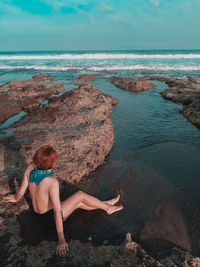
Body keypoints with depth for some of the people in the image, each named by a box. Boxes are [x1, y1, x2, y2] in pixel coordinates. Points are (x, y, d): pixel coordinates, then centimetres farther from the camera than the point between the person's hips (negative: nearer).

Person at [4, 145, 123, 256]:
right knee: (80, 195, 0)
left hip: (39, 214, 7)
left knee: (78, 202, 16)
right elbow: (57, 211, -33)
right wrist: (62, 240, -28)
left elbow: (21, 193, -3)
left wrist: (15, 198, 21)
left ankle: (105, 205, 31)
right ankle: (108, 208, 19)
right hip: (50, 216, -7)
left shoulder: (31, 169, -16)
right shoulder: (52, 182, -35)